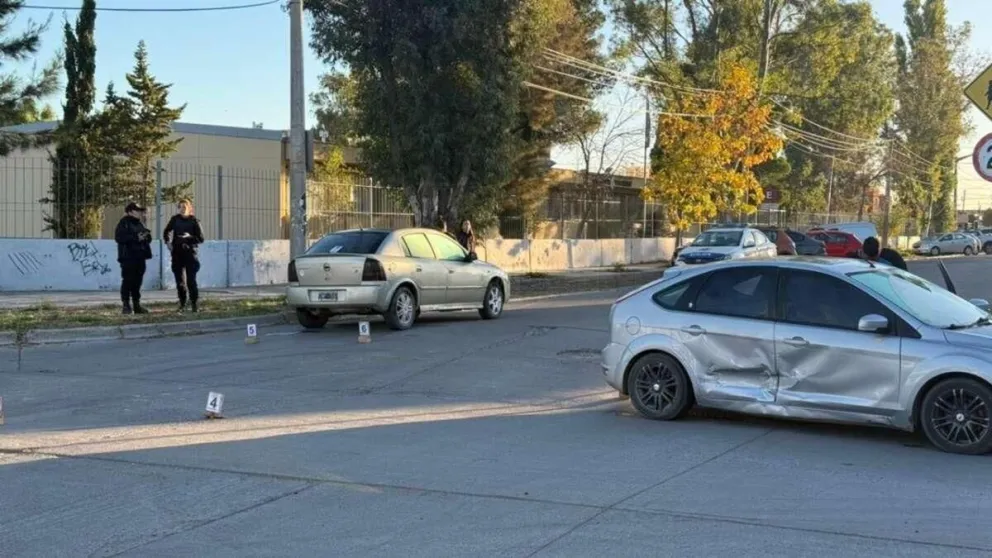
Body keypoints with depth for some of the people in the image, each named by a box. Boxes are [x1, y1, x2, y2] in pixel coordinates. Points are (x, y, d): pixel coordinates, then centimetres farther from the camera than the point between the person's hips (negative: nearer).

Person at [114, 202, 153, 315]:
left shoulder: (140, 224, 19)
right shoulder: (124, 223, -5)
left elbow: (148, 238, 25)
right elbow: (119, 237, -17)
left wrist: (146, 236, 0)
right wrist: (136, 238, -20)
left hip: (140, 257, 8)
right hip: (128, 257, -8)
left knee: (137, 281, 10)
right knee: (127, 281, -7)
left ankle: (137, 305, 15)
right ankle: (126, 305, -5)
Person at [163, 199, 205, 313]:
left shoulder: (194, 221, -2)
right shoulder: (175, 219, 6)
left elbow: (201, 238, -2)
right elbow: (166, 232, 21)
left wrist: (190, 237, -19)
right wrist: (168, 242, 5)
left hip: (190, 253, -3)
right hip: (177, 253, 3)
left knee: (191, 280, -9)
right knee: (179, 280, 5)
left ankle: (194, 304, -4)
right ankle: (182, 304, 14)